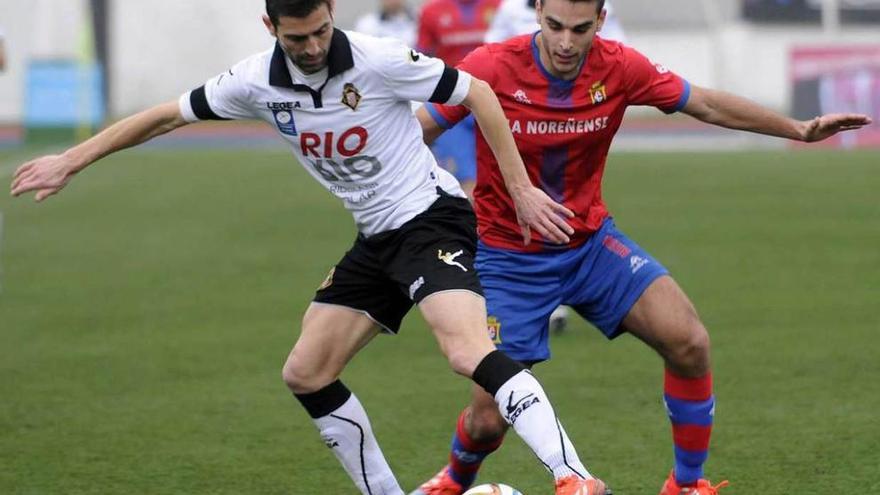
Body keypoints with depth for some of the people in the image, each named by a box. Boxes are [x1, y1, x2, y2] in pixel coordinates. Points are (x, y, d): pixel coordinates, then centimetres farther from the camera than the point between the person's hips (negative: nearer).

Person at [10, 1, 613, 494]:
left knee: (468, 351, -30)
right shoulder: (259, 81, -2)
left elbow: (477, 93, -10)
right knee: (305, 374, 6)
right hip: (376, 238, 8)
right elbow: (167, 116, 10)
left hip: (430, 218, -8)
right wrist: (71, 161, 12)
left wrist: (521, 189, -11)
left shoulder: (377, 60, -19)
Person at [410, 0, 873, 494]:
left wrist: (799, 129, 2)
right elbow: (416, 133, -12)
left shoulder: (620, 68, -11)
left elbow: (706, 103, 1)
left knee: (689, 343, -16)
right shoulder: (491, 69, -20)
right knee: (488, 419, -7)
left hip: (591, 243, 3)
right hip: (509, 258, -3)